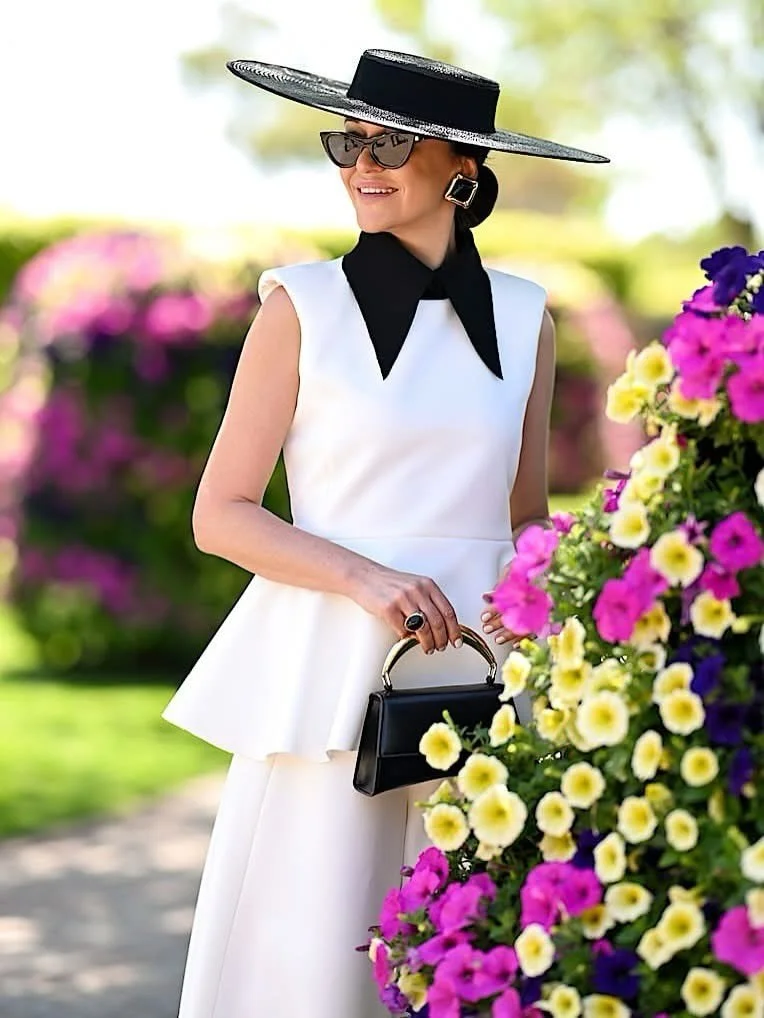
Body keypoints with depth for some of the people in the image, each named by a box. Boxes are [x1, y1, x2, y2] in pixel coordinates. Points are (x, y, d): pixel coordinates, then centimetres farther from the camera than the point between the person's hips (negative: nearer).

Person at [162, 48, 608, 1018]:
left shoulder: (523, 319, 9)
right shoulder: (302, 307, 0)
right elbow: (220, 514, -1)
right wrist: (367, 578, -15)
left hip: (477, 673, 3)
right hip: (330, 674, -3)